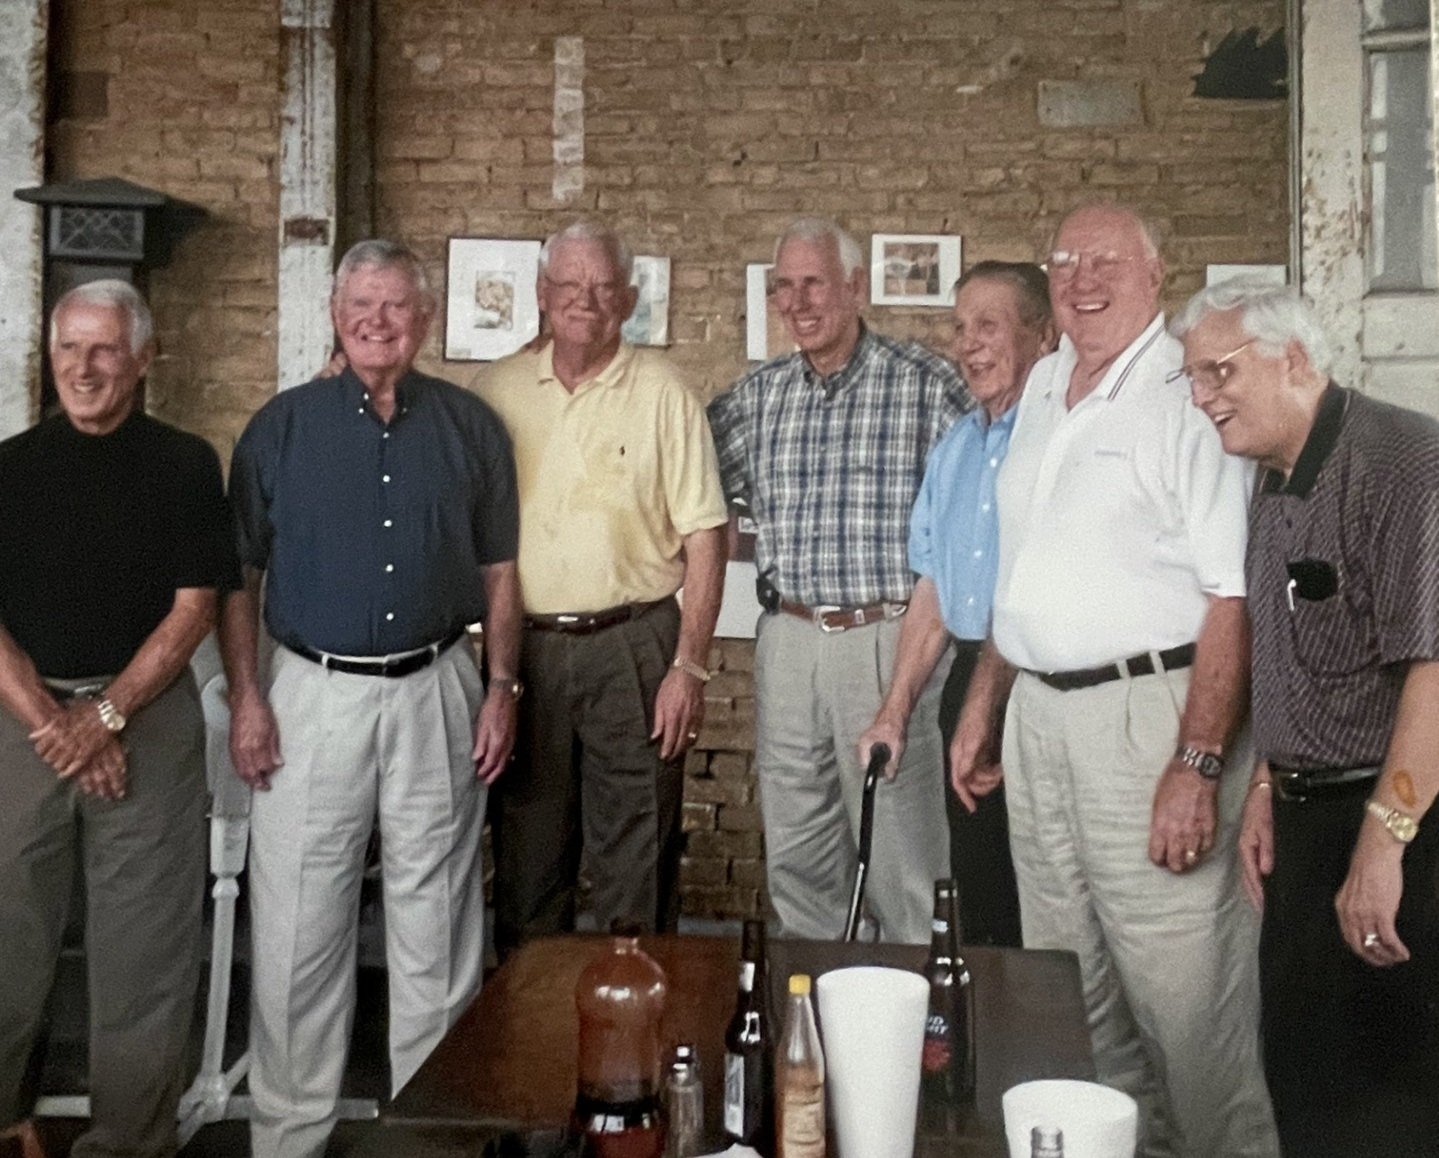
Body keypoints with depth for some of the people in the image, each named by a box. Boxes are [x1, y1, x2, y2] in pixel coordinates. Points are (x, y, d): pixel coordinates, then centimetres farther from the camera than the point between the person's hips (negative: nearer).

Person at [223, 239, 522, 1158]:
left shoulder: (471, 426, 7)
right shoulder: (283, 425, 4)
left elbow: (498, 572, 9)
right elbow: (239, 575, 4)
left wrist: (502, 688, 2)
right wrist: (246, 696, -4)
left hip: (436, 693, 1)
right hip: (313, 694, 0)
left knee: (435, 918, 9)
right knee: (298, 924, 4)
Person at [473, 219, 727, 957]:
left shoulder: (661, 392, -1)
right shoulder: (497, 390, 7)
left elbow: (704, 537, -3)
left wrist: (691, 666, -9)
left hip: (632, 647, -3)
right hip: (523, 648, 3)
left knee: (636, 866, 4)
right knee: (525, 860, 13)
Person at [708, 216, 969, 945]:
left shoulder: (926, 384, -4)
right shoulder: (758, 394, 9)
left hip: (888, 640, -4)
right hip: (788, 640, 4)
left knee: (896, 842, 5)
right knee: (794, 849, 15)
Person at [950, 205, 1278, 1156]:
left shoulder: (1189, 396, -10)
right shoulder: (1045, 385, 14)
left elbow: (1232, 598, -16)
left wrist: (1198, 765, -22)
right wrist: (983, 704, 18)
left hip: (1145, 711, -7)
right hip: (1039, 712, 8)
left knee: (1182, 995, -2)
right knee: (1068, 983, 17)